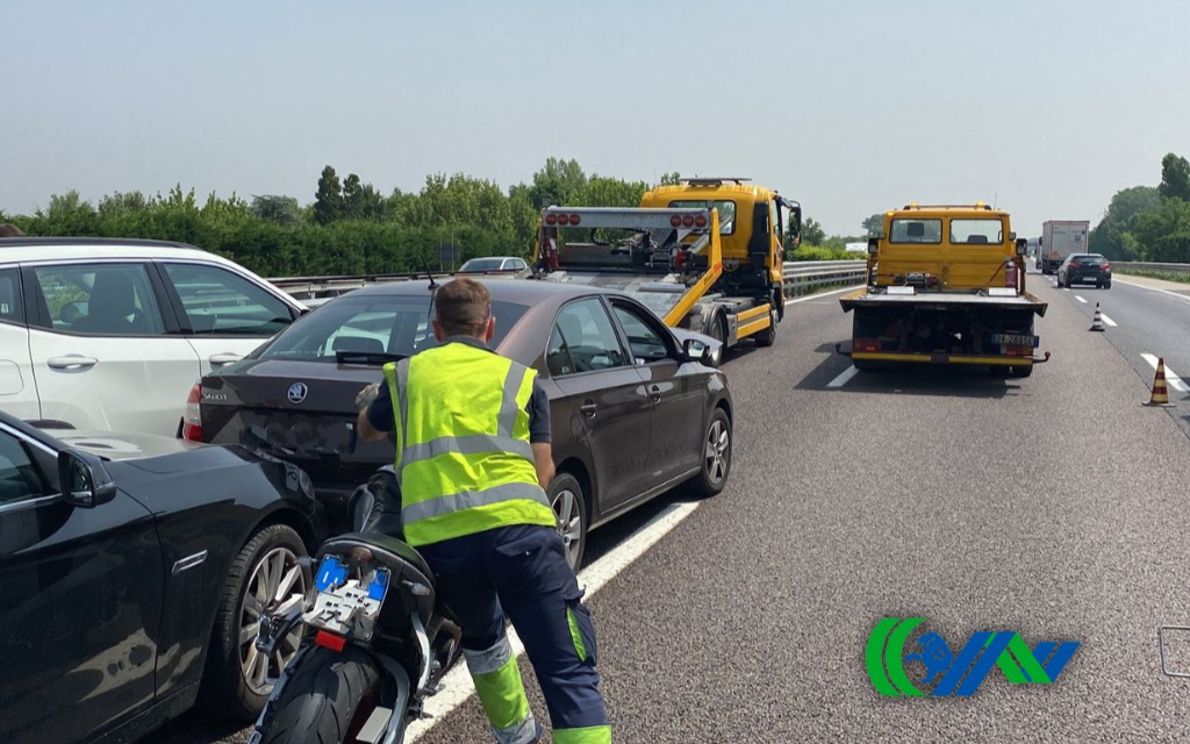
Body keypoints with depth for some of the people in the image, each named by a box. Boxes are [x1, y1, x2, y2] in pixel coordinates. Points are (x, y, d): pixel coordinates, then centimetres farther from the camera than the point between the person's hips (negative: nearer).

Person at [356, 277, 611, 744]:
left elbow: (367, 431, 42)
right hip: (517, 526, -3)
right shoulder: (520, 379, 17)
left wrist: (372, 405, 64)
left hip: (437, 538, 3)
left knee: (481, 640, 33)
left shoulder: (405, 374, 22)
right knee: (569, 673, -4)